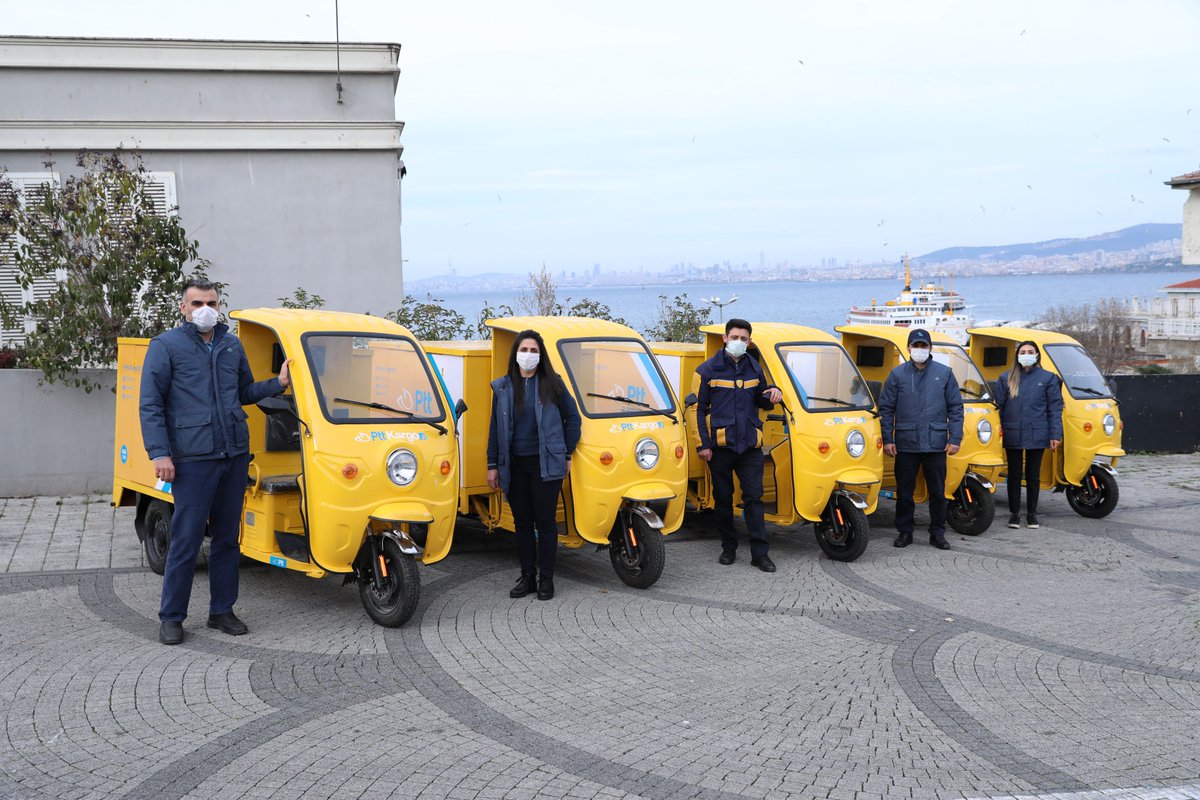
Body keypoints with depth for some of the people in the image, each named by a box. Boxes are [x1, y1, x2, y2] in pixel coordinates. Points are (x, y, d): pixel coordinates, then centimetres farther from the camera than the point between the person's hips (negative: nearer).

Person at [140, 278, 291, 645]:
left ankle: (222, 610, 20)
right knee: (186, 539, -4)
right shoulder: (166, 346, -1)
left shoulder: (232, 345, 15)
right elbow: (150, 405, -4)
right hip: (192, 459, -5)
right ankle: (171, 616, 6)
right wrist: (159, 453, -12)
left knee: (227, 537, 10)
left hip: (235, 455, 5)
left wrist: (278, 383, 8)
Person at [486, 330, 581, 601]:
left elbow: (573, 418, 7)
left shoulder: (553, 384, 1)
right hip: (514, 465, 3)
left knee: (545, 522, -1)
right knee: (522, 523, 8)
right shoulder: (502, 387, 8)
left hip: (545, 464, -3)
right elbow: (495, 428, 11)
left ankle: (546, 579, 8)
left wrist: (567, 454, 5)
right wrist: (493, 465, 8)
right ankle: (527, 576, 17)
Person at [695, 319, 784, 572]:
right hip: (720, 446, -2)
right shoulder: (708, 370, 0)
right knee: (723, 498, 7)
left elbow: (761, 401, 20)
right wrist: (703, 444, -7)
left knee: (754, 498, -2)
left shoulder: (754, 369, 10)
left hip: (750, 446, 2)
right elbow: (698, 408, 0)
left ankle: (760, 553, 0)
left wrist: (772, 394, -4)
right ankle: (728, 548, 20)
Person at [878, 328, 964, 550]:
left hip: (936, 444, 0)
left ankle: (938, 533, 15)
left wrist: (955, 439, -1)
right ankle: (904, 532, 17)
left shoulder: (945, 373, 6)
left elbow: (955, 407, 6)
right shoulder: (897, 374, 5)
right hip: (905, 444, 0)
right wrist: (887, 439, -1)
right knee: (904, 491, 6)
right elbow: (886, 408, 6)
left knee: (938, 491, 5)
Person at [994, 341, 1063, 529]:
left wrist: (1055, 434, -5)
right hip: (1012, 435, 1)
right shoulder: (1006, 379, 7)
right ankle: (1014, 513, 14)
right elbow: (998, 406, 8)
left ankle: (1031, 513, 16)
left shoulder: (1048, 378, 3)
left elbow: (1055, 408, 2)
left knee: (1033, 475, 7)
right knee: (1014, 474, 6)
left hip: (1037, 435, -1)